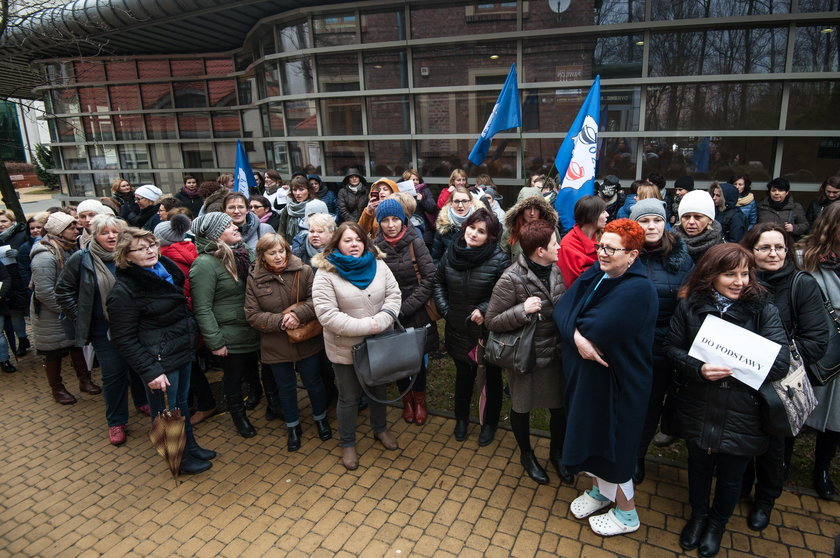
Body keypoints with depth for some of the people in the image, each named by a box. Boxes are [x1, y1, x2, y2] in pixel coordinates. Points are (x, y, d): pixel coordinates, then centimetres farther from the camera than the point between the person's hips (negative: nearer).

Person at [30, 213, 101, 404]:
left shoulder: (70, 249, 4)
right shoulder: (45, 257, -25)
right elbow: (44, 292, -28)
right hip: (51, 316, -7)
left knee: (77, 345, 16)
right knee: (54, 352, 8)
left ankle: (84, 380, 30)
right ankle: (57, 389, 24)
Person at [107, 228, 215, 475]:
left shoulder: (167, 270, 3)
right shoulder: (123, 291, -19)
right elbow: (124, 339, -18)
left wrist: (192, 337, 13)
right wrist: (150, 371, -21)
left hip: (183, 352, 7)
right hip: (159, 361, -7)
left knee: (181, 403, 22)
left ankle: (191, 447, 39)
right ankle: (180, 459, 27)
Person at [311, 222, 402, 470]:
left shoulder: (378, 265, -2)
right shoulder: (326, 273, -16)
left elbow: (393, 296, -4)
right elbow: (327, 315, -23)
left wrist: (380, 322, -23)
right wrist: (365, 326, -26)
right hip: (346, 348, -4)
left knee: (378, 389, 23)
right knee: (349, 397, 12)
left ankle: (380, 429, 48)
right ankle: (347, 443, 34)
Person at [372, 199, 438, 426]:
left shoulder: (415, 242, -11)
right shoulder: (375, 246, -5)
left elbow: (430, 277, -13)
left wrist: (406, 307, -15)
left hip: (417, 312, -2)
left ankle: (419, 400, 35)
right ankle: (406, 399, 38)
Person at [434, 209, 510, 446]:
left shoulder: (499, 260, -20)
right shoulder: (451, 253, -6)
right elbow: (438, 282, 8)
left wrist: (484, 310, -23)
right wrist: (443, 308, -1)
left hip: (489, 331, -3)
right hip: (459, 329, 3)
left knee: (493, 376, 17)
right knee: (463, 374, 22)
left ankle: (490, 422, 39)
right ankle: (461, 418, 43)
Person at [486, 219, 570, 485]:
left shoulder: (557, 269, -5)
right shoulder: (511, 279, -23)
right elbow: (492, 321, -17)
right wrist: (522, 310, -31)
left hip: (554, 353, 5)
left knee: (559, 405, 17)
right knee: (521, 407, 17)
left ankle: (557, 452, 45)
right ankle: (526, 455, 43)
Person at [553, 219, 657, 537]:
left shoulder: (638, 290, -24)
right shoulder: (595, 273, -1)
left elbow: (596, 328, -30)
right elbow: (562, 307, -8)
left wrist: (576, 328, -11)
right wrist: (578, 337, -24)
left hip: (616, 381, -7)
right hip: (584, 373, 7)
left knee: (610, 445, 8)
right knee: (588, 435, 21)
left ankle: (626, 513, 32)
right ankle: (598, 490, 47)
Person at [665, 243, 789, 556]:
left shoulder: (763, 310, -11)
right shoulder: (689, 305, -6)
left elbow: (780, 364, -16)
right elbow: (672, 349, -5)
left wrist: (728, 368, -22)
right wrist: (699, 369, -24)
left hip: (741, 416, -1)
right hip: (697, 411, 1)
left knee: (730, 477, 19)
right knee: (699, 468, 22)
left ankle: (717, 524, 49)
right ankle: (698, 515, 51)